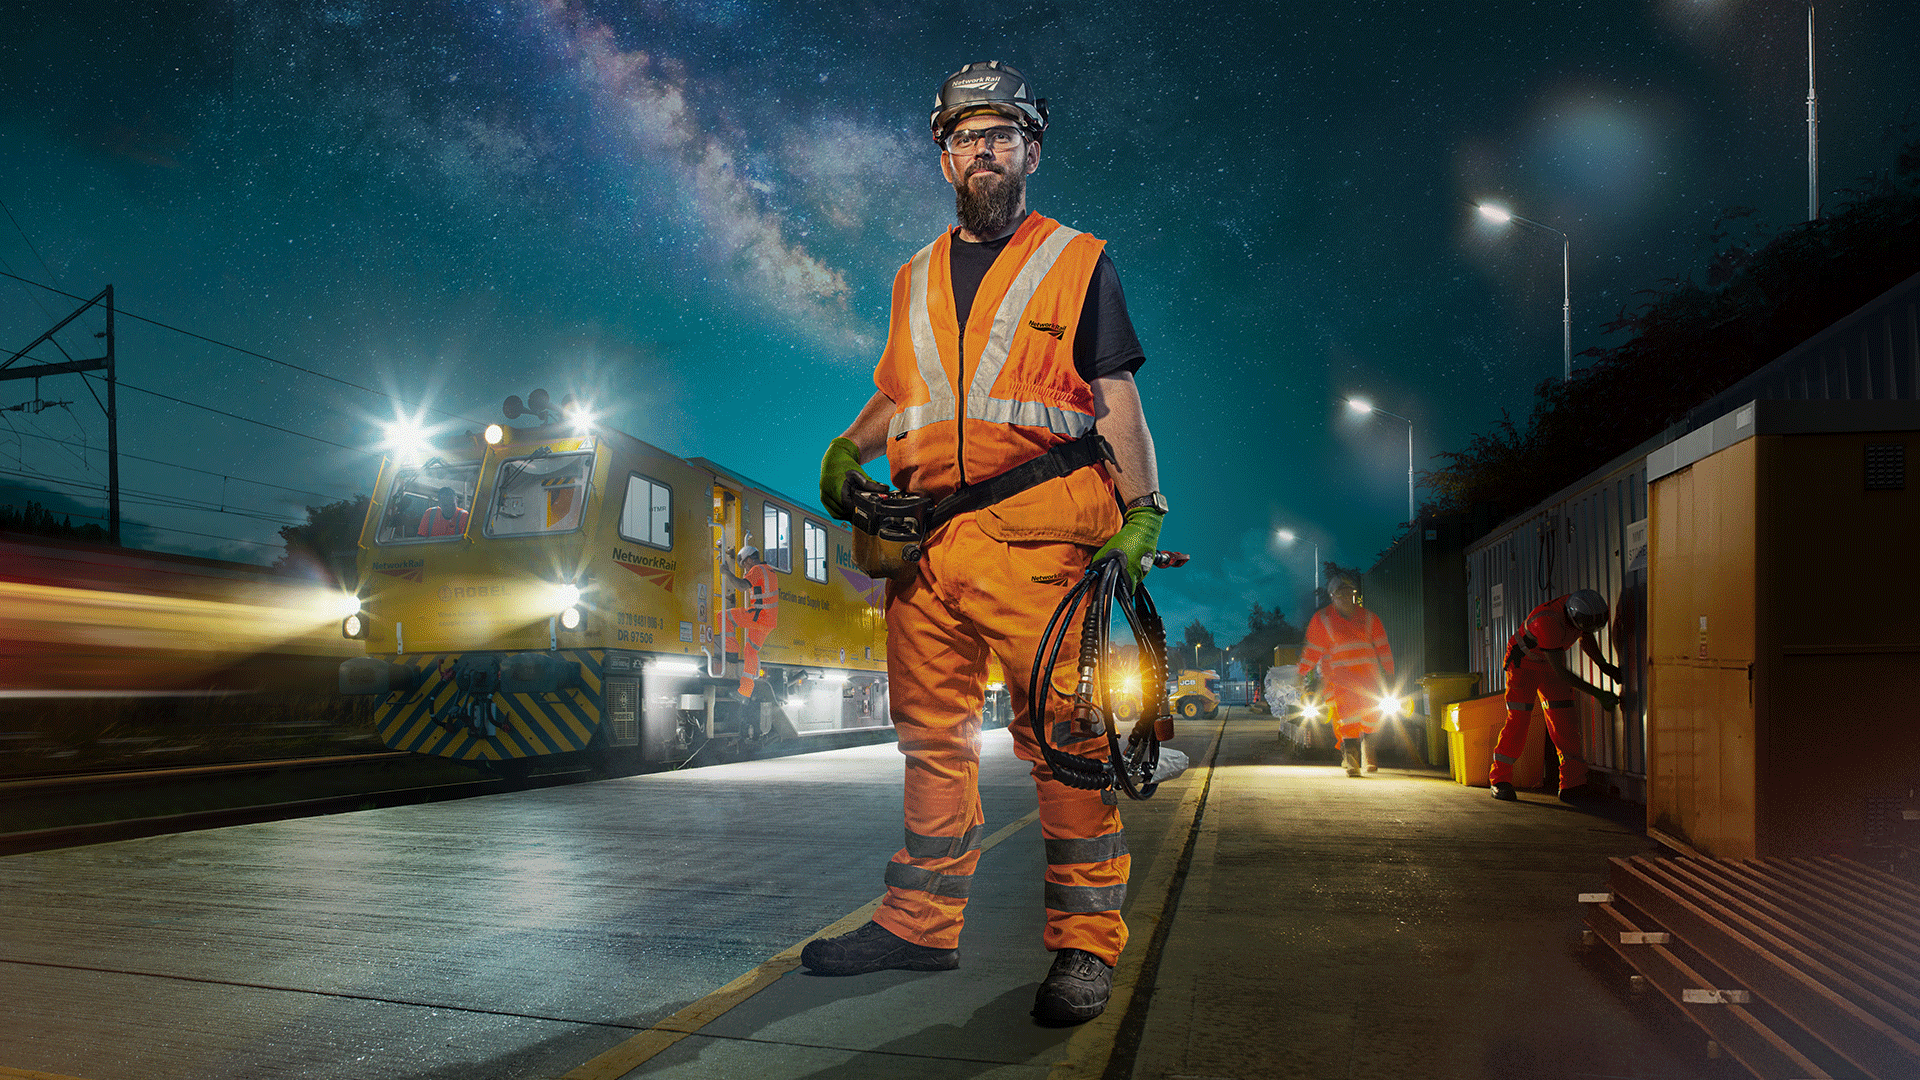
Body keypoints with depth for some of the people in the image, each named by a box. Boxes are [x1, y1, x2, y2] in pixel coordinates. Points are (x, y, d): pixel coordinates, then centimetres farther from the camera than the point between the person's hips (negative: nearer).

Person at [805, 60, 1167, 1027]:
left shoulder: (1076, 262, 11)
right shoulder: (915, 279, 23)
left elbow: (1117, 400, 5)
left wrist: (1141, 514, -6)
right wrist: (847, 448, 7)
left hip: (1035, 528, -4)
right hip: (926, 534, 5)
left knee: (1061, 730, -8)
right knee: (932, 730, 8)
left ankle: (1086, 940, 1)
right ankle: (920, 922, 18)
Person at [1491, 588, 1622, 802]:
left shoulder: (1582, 608, -16)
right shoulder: (1548, 622, -38)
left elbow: (1585, 638, 10)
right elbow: (1560, 672, -34)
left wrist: (1603, 665, 0)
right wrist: (1598, 694, -32)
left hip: (1550, 661, 6)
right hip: (1523, 662, -6)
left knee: (1564, 721, -5)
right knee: (1519, 719, -13)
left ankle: (1572, 785, -4)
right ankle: (1500, 780, -3)